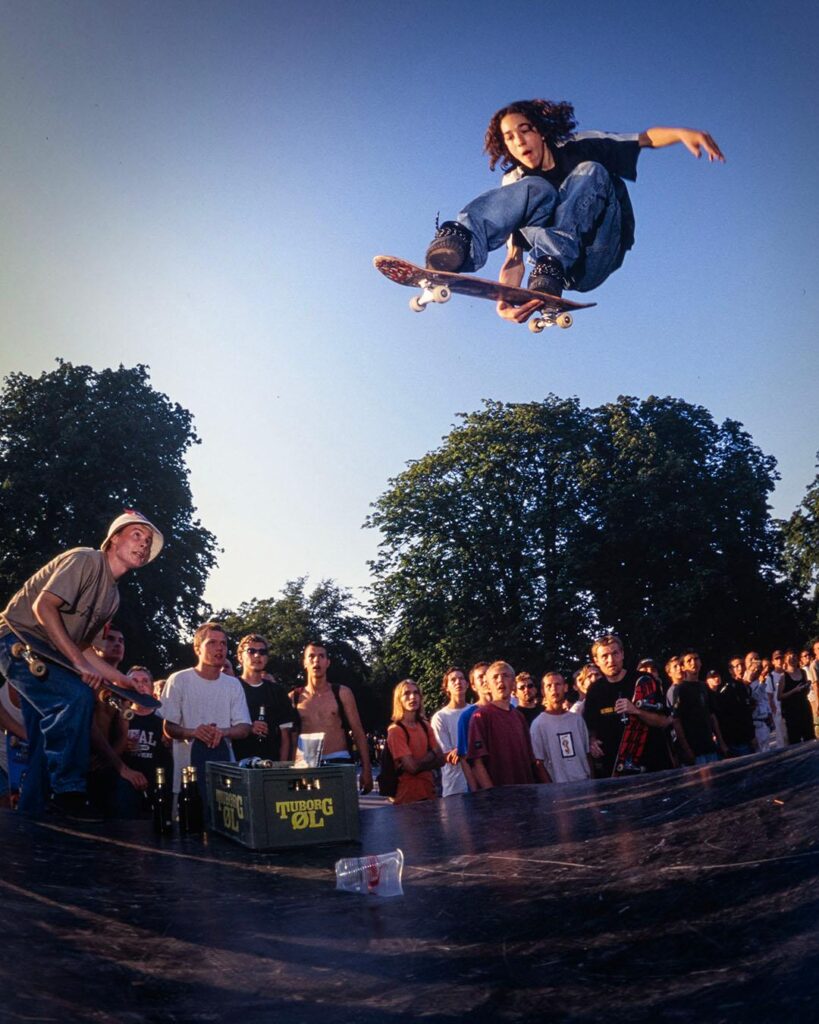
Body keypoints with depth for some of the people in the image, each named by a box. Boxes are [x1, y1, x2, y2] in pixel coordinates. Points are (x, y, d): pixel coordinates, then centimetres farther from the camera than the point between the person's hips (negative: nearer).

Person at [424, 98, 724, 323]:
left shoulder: (580, 149, 11)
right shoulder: (515, 184, 10)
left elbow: (645, 139, 4)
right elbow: (514, 256, -2)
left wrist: (682, 133, -18)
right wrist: (506, 298, -20)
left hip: (596, 259, 0)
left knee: (590, 173, -22)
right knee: (537, 190, -24)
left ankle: (551, 267, -43)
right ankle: (462, 239, -51)